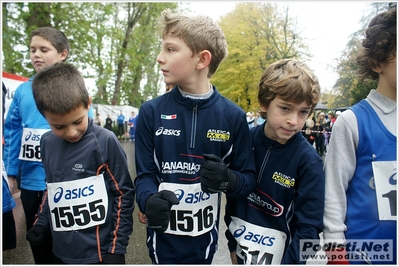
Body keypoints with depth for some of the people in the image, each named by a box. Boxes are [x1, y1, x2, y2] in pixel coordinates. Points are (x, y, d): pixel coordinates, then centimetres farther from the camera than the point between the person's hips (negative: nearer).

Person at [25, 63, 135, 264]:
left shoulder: (105, 142, -16)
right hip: (61, 252, 5)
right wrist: (41, 222, 7)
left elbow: (124, 194, -10)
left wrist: (117, 248, -9)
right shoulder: (47, 143, 0)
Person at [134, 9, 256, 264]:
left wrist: (227, 180, -24)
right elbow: (145, 174, -4)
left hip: (205, 240, 1)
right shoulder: (152, 112, -7)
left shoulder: (233, 116, -8)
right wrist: (149, 200, -26)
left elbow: (249, 180, -2)